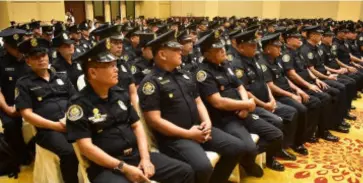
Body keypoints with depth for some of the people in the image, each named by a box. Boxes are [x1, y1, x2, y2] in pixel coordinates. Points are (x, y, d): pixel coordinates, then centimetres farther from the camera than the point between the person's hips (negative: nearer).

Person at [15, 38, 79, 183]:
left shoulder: (62, 78, 21)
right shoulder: (24, 83, 9)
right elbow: (27, 114, 0)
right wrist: (56, 125, -10)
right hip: (47, 130, -4)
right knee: (69, 153, -33)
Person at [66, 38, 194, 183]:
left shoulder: (120, 94, 9)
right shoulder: (79, 104, -9)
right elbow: (86, 146, -15)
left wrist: (145, 157, -2)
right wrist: (124, 168, -19)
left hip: (136, 155, 6)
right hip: (106, 166, -5)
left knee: (185, 171, -1)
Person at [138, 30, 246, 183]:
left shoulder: (185, 76, 15)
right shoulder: (151, 82, -10)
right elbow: (154, 120, -16)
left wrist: (207, 122, -2)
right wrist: (188, 134, -17)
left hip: (198, 128, 8)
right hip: (174, 137, -8)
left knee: (237, 147, 1)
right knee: (203, 167, -31)